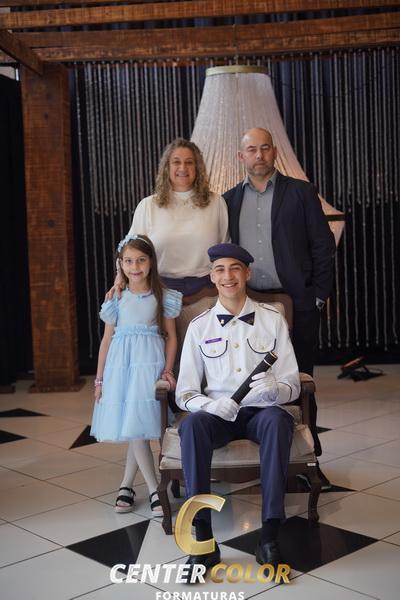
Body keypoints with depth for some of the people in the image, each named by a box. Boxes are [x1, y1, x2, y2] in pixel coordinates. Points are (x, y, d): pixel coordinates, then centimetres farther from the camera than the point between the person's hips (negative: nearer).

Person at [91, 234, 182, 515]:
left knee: (139, 427, -2)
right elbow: (107, 339, 9)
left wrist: (168, 369, -7)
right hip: (120, 365, 1)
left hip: (149, 364, -1)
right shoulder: (117, 299, 6)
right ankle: (154, 489, 7)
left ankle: (127, 485, 16)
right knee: (133, 429, -2)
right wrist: (99, 379, 9)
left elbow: (171, 336, 6)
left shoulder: (162, 297, 3)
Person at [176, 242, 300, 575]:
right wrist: (211, 405, -20)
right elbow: (185, 392, 3)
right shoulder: (199, 326, 6)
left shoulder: (273, 319, 5)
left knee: (278, 420, -36)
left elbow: (292, 384, 3)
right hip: (218, 413, 1)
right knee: (191, 425, -33)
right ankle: (204, 538, -31)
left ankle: (270, 534, -33)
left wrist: (275, 390, -22)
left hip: (262, 411, 0)